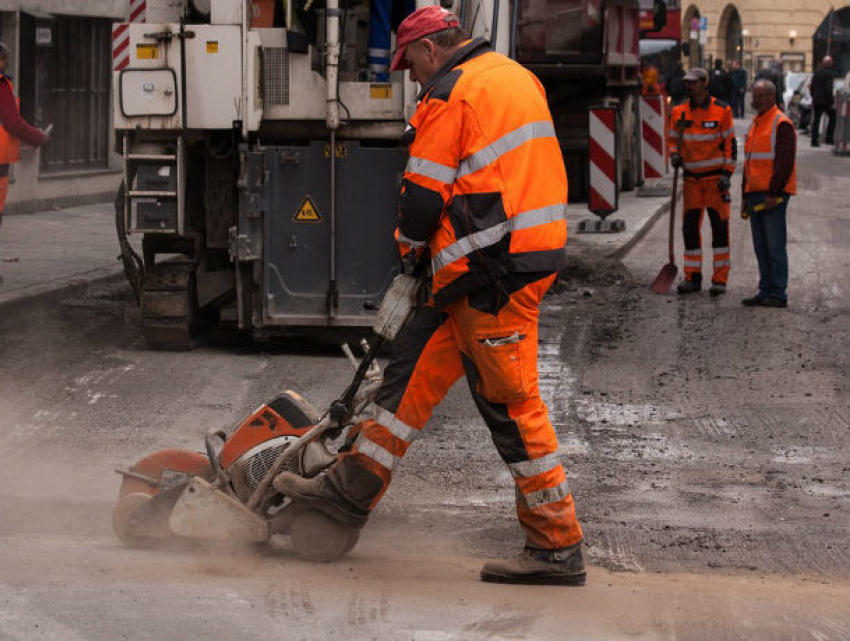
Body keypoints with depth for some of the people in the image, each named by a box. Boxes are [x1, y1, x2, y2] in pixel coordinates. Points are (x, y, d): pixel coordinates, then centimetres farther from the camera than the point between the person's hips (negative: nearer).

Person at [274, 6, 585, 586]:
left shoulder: (450, 95, -11)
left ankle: (558, 547, -2)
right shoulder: (515, 76, 18)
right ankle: (354, 488, 19)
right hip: (531, 252, 10)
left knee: (512, 403, -5)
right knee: (416, 363, 14)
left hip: (495, 272, -10)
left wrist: (411, 245, 11)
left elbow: (425, 193, -10)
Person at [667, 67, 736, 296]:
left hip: (716, 177, -4)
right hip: (692, 178, 4)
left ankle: (720, 279, 2)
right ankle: (692, 277, 12)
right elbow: (672, 139, 15)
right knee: (690, 228, 4)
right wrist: (674, 155, -6)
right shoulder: (679, 112, 4)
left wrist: (727, 174, -10)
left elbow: (730, 143, -4)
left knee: (719, 227, -2)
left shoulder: (721, 110, -6)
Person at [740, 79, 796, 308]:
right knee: (761, 246, 10)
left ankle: (778, 294, -5)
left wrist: (774, 194, -19)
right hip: (755, 195, 9)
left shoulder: (782, 124, -10)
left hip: (773, 196, -9)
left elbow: (785, 162, -16)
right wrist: (745, 196, 21)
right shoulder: (756, 124, 19)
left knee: (775, 245, -7)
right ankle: (766, 291, 14)